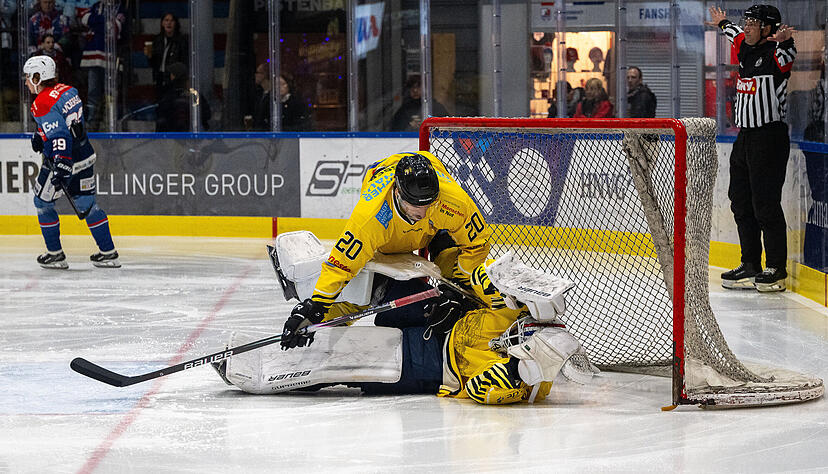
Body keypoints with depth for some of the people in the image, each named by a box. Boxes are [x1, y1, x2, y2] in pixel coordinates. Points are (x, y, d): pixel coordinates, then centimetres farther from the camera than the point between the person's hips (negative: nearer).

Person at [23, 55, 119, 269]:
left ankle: (55, 254, 12)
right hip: (85, 155, 8)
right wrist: (40, 135, 23)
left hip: (63, 161, -8)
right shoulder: (68, 90, 8)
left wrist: (61, 167, -35)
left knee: (42, 202, 9)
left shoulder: (42, 104, -18)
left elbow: (59, 136, -29)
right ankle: (108, 253, 14)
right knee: (86, 203, 14)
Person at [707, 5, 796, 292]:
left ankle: (777, 270, -3)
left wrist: (784, 42, -50)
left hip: (770, 137, -9)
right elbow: (737, 36, 34)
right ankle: (750, 266, 16)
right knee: (741, 203, 10)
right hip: (745, 138, 9)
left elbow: (787, 57, -30)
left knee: (765, 204, -9)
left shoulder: (773, 54, -9)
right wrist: (723, 24, 51)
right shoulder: (745, 50, 14)